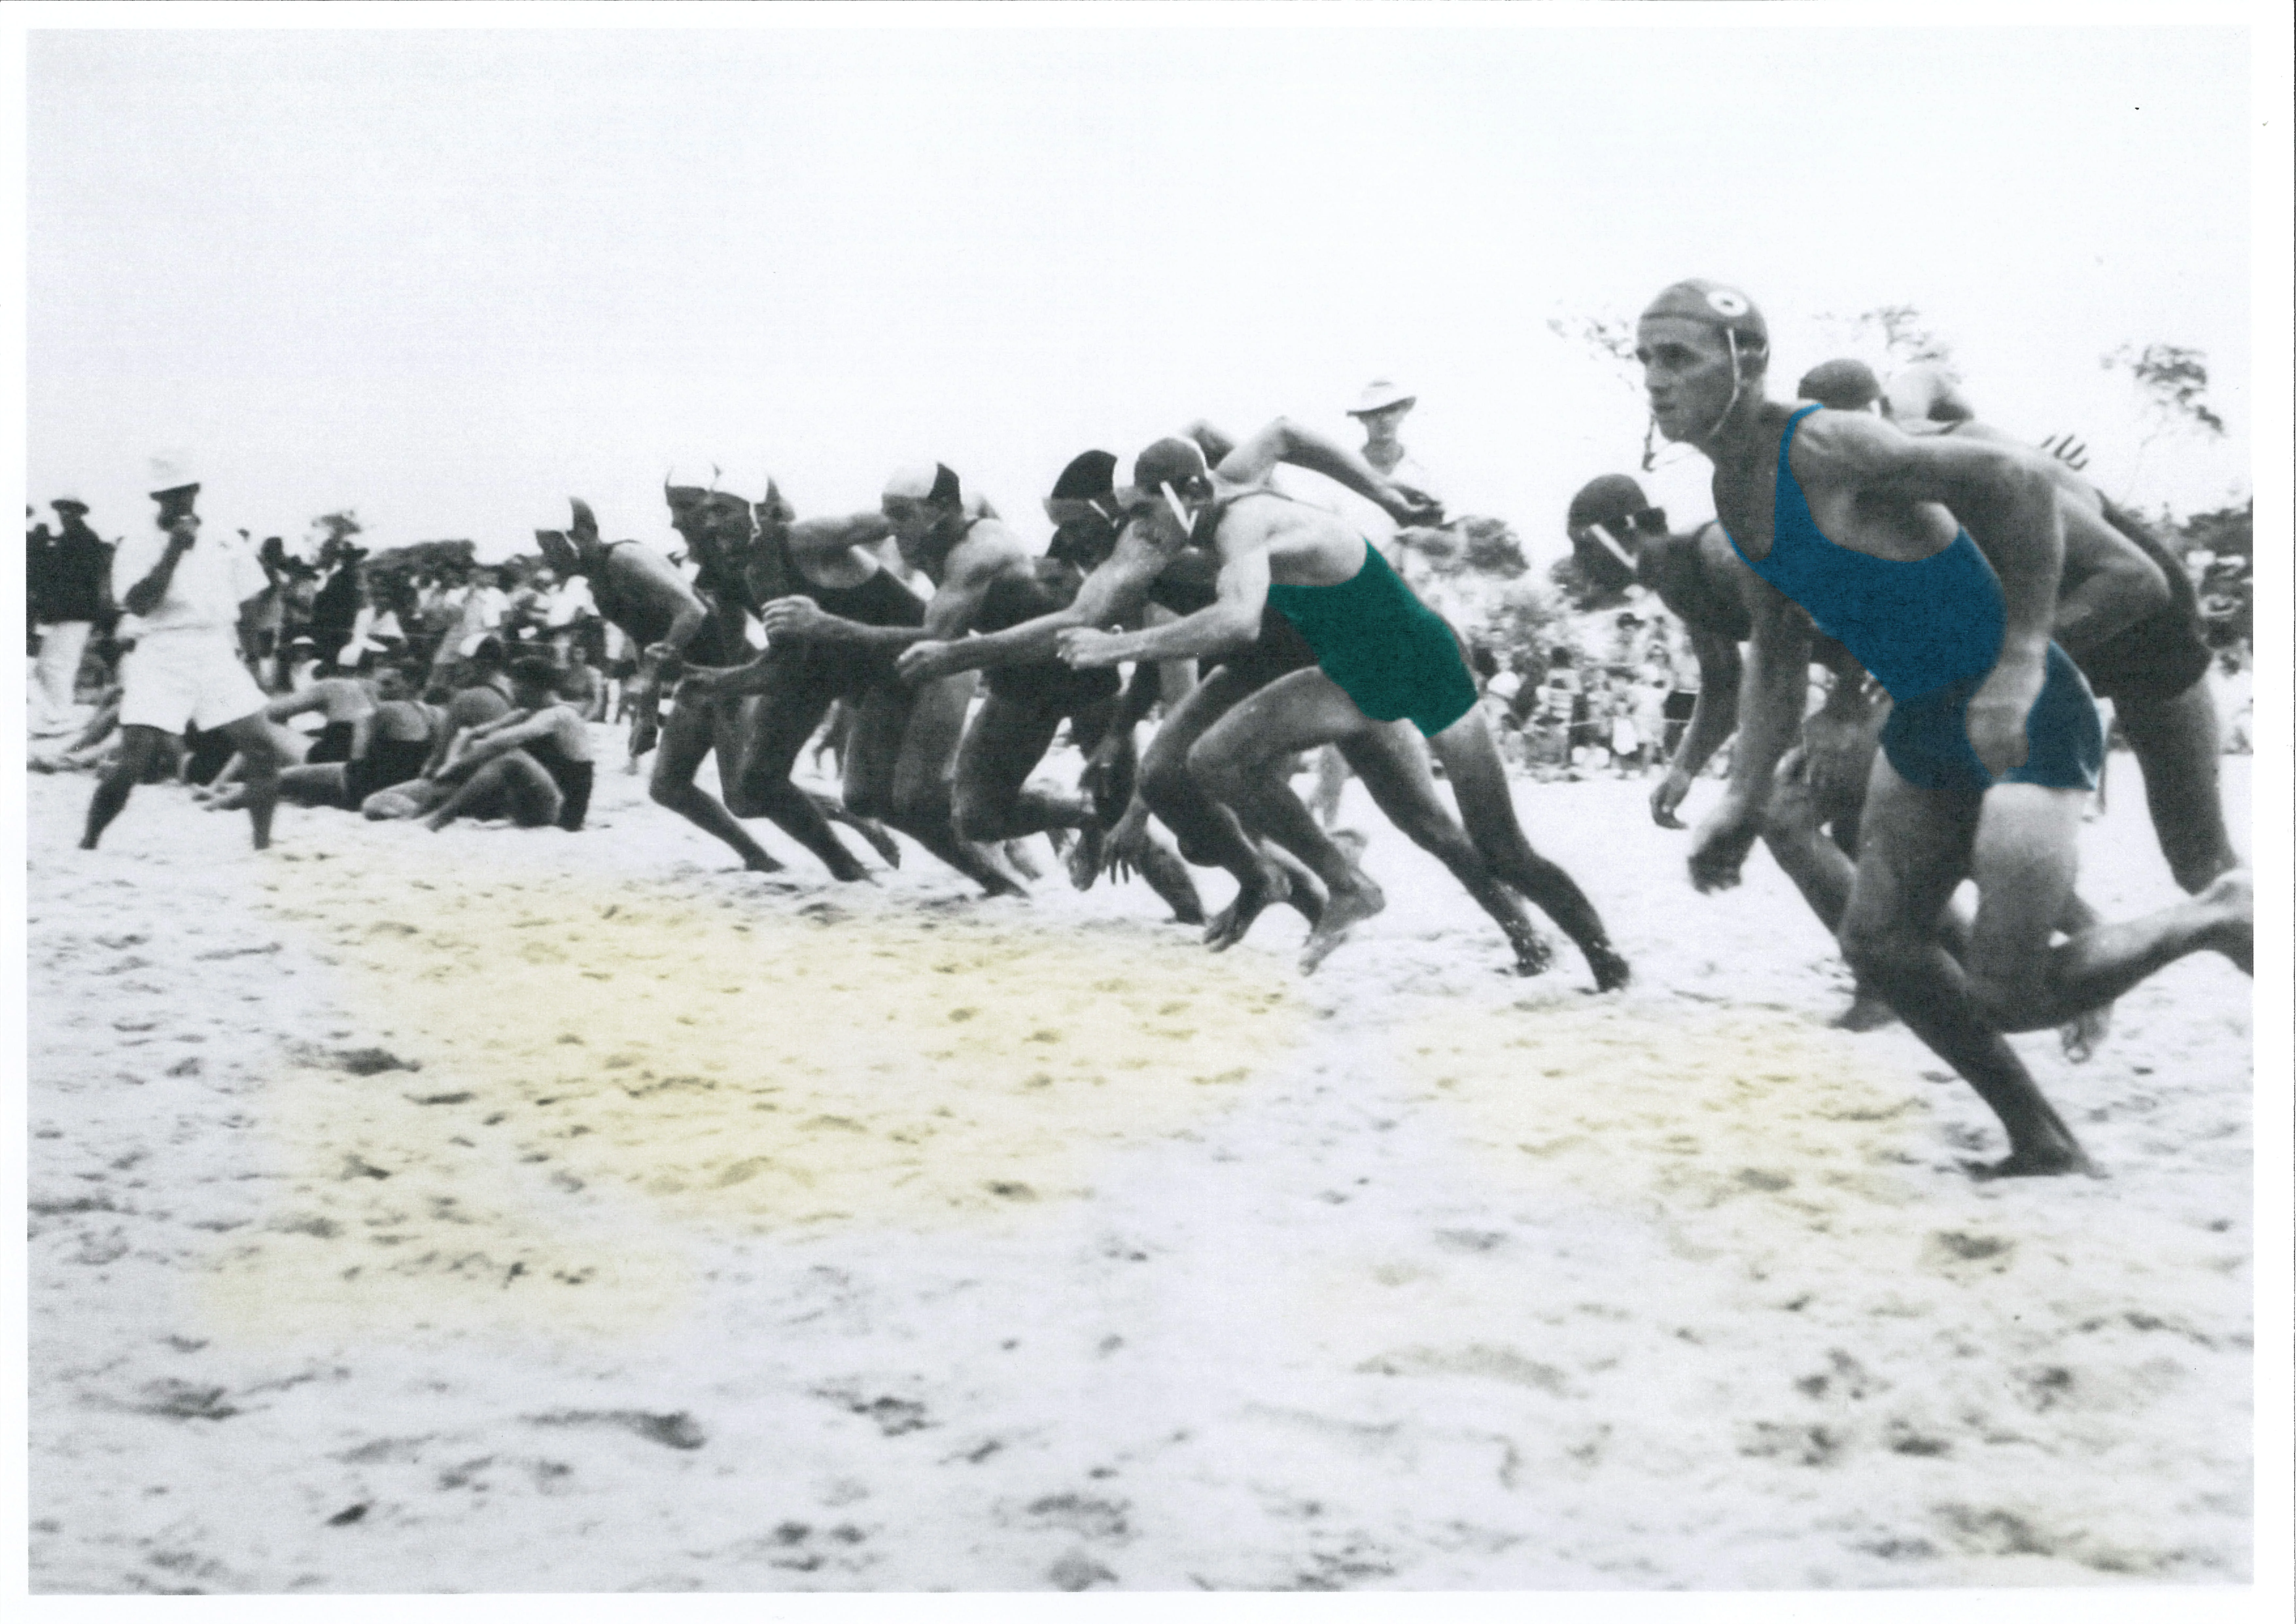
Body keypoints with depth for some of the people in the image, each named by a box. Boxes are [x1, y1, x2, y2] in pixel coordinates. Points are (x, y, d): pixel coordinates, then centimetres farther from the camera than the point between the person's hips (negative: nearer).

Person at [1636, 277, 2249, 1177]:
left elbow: (2019, 478, -32)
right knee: (1878, 944, 7)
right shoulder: (1734, 492, 5)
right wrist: (1743, 805, 8)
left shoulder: (1828, 448, -24)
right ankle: (2043, 1145, 21)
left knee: (2007, 996, -9)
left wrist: (2020, 663, -32)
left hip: (2024, 723, -9)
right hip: (1924, 723, 9)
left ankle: (2217, 917, 16)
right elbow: (1776, 659, 15)